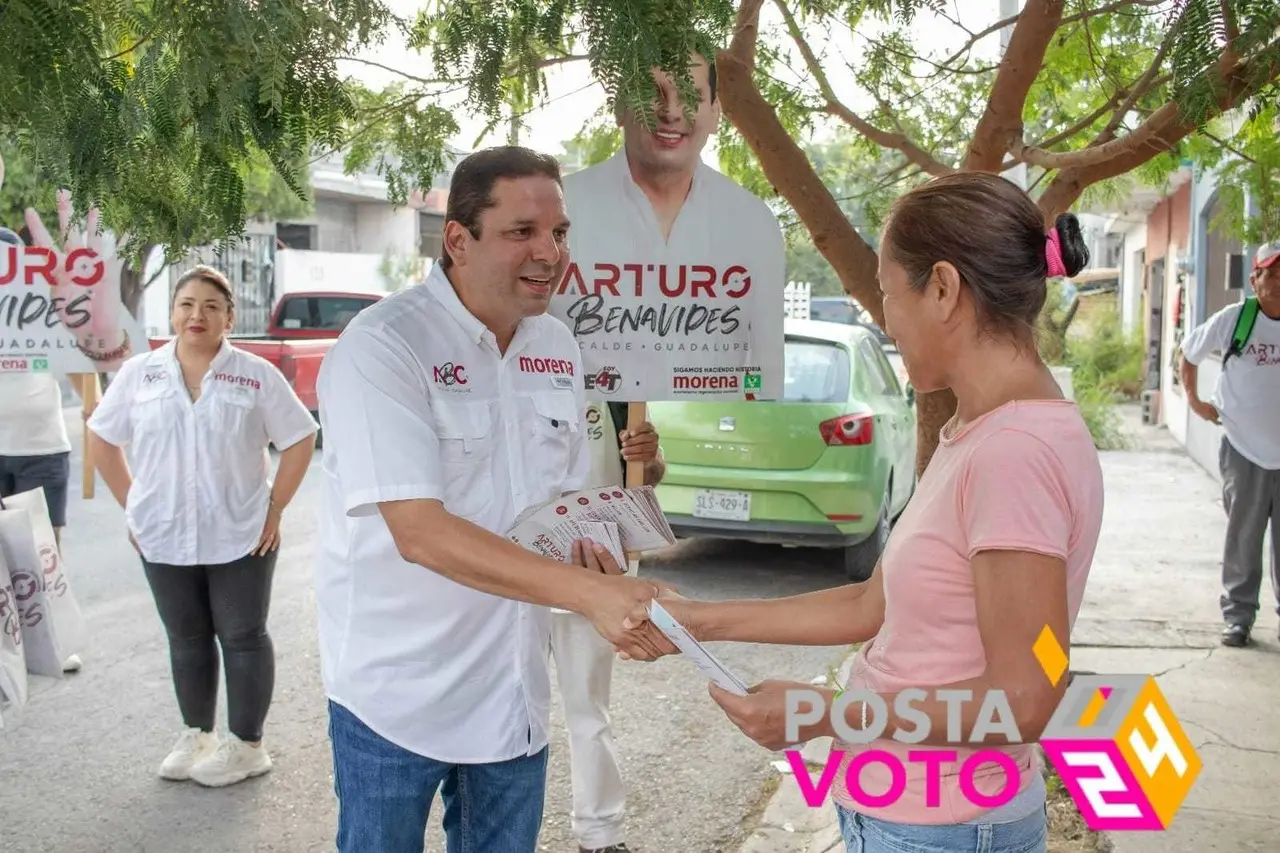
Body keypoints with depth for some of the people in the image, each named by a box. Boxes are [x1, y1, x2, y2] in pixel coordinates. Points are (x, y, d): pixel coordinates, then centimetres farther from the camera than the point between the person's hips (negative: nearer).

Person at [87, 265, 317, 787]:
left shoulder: (257, 375, -6)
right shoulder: (138, 373, 2)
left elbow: (299, 439, -2)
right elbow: (102, 440, 10)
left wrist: (275, 509, -7)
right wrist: (132, 507, 4)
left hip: (241, 536, -3)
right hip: (163, 538, 3)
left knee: (243, 637, 6)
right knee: (186, 640, 15)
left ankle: (246, 745, 17)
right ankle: (196, 735, 30)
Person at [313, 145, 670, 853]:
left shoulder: (559, 350, 3)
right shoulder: (381, 347, -18)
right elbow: (418, 530, -27)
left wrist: (588, 550, -9)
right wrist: (588, 592, -34)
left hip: (515, 685, 6)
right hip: (397, 691, -5)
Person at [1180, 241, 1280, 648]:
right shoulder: (1233, 319, -8)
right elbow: (1190, 353, 8)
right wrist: (1193, 399, 4)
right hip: (1244, 448, -1)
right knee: (1243, 538, 7)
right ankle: (1238, 617, 18)